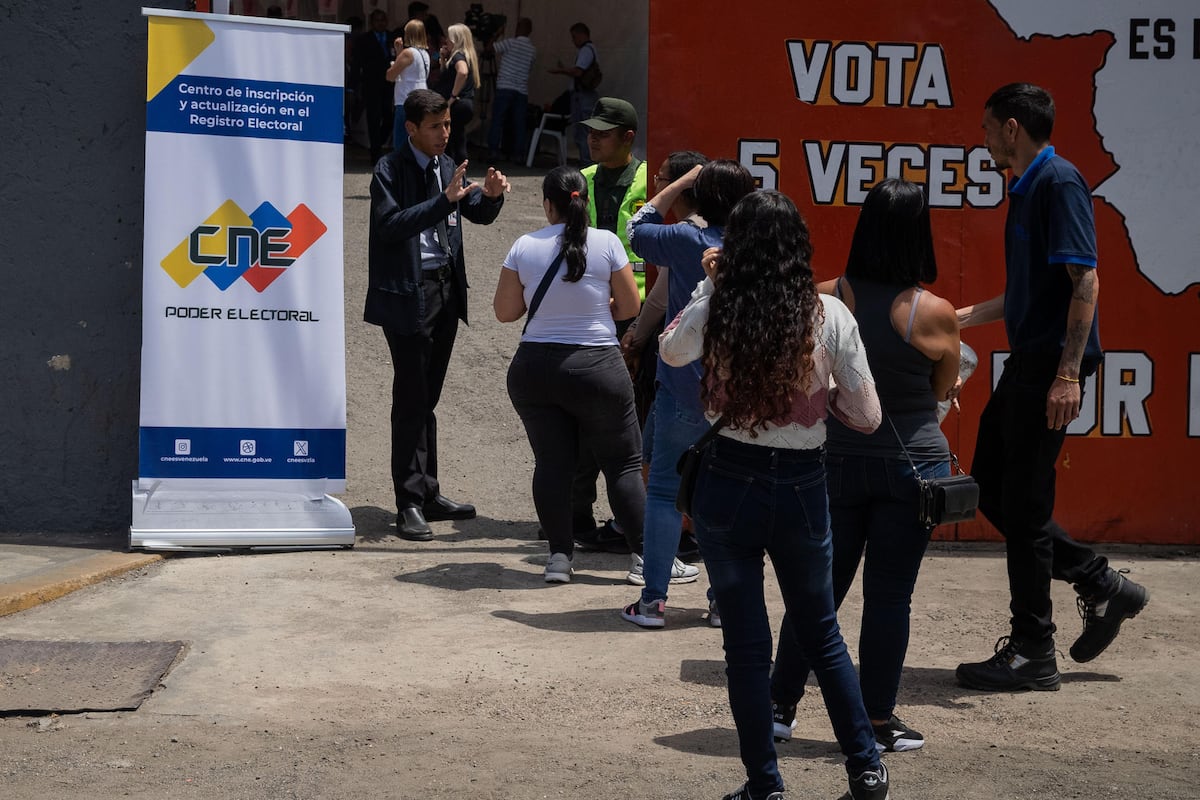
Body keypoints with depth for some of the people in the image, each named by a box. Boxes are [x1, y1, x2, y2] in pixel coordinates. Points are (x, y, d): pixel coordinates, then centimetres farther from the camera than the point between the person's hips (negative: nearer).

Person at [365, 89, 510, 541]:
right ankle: (410, 504, 1)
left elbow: (478, 215, 16)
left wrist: (490, 194, -6)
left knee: (426, 399, 15)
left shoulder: (446, 167, 11)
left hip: (446, 290, 7)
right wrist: (445, 201, -30)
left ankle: (429, 495, 22)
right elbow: (391, 224, -22)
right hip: (409, 295, -7)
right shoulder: (390, 171, -9)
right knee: (411, 400, -4)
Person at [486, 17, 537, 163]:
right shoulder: (533, 50, 10)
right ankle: (518, 154, 3)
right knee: (519, 123, 5)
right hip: (522, 91, 4)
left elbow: (490, 48, -2)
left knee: (497, 120, 0)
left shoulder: (511, 43, -6)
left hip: (505, 87, -4)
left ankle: (493, 151, -6)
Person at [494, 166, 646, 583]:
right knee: (623, 463, 8)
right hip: (597, 366, -2)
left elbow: (505, 311, 4)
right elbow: (630, 307, -1)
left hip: (534, 369, 2)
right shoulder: (607, 243, -7)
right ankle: (645, 555, 10)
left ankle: (560, 554, 11)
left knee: (551, 462, 11)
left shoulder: (524, 247, -3)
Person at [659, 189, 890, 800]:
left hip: (728, 482, -1)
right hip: (802, 487, 1)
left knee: (745, 641, 9)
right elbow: (866, 417, -5)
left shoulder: (715, 306, -9)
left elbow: (670, 351, 13)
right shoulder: (830, 315, -9)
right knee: (820, 632, 20)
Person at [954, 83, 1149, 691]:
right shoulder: (1026, 190, 17)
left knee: (1022, 504, -4)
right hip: (1026, 362, 10)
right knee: (989, 489, 13)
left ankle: (1032, 653, 6)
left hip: (1050, 365, -10)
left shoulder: (1059, 183, -12)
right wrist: (962, 316, 28)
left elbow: (1084, 282, -20)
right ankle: (1101, 584, 21)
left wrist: (1069, 372, -25)